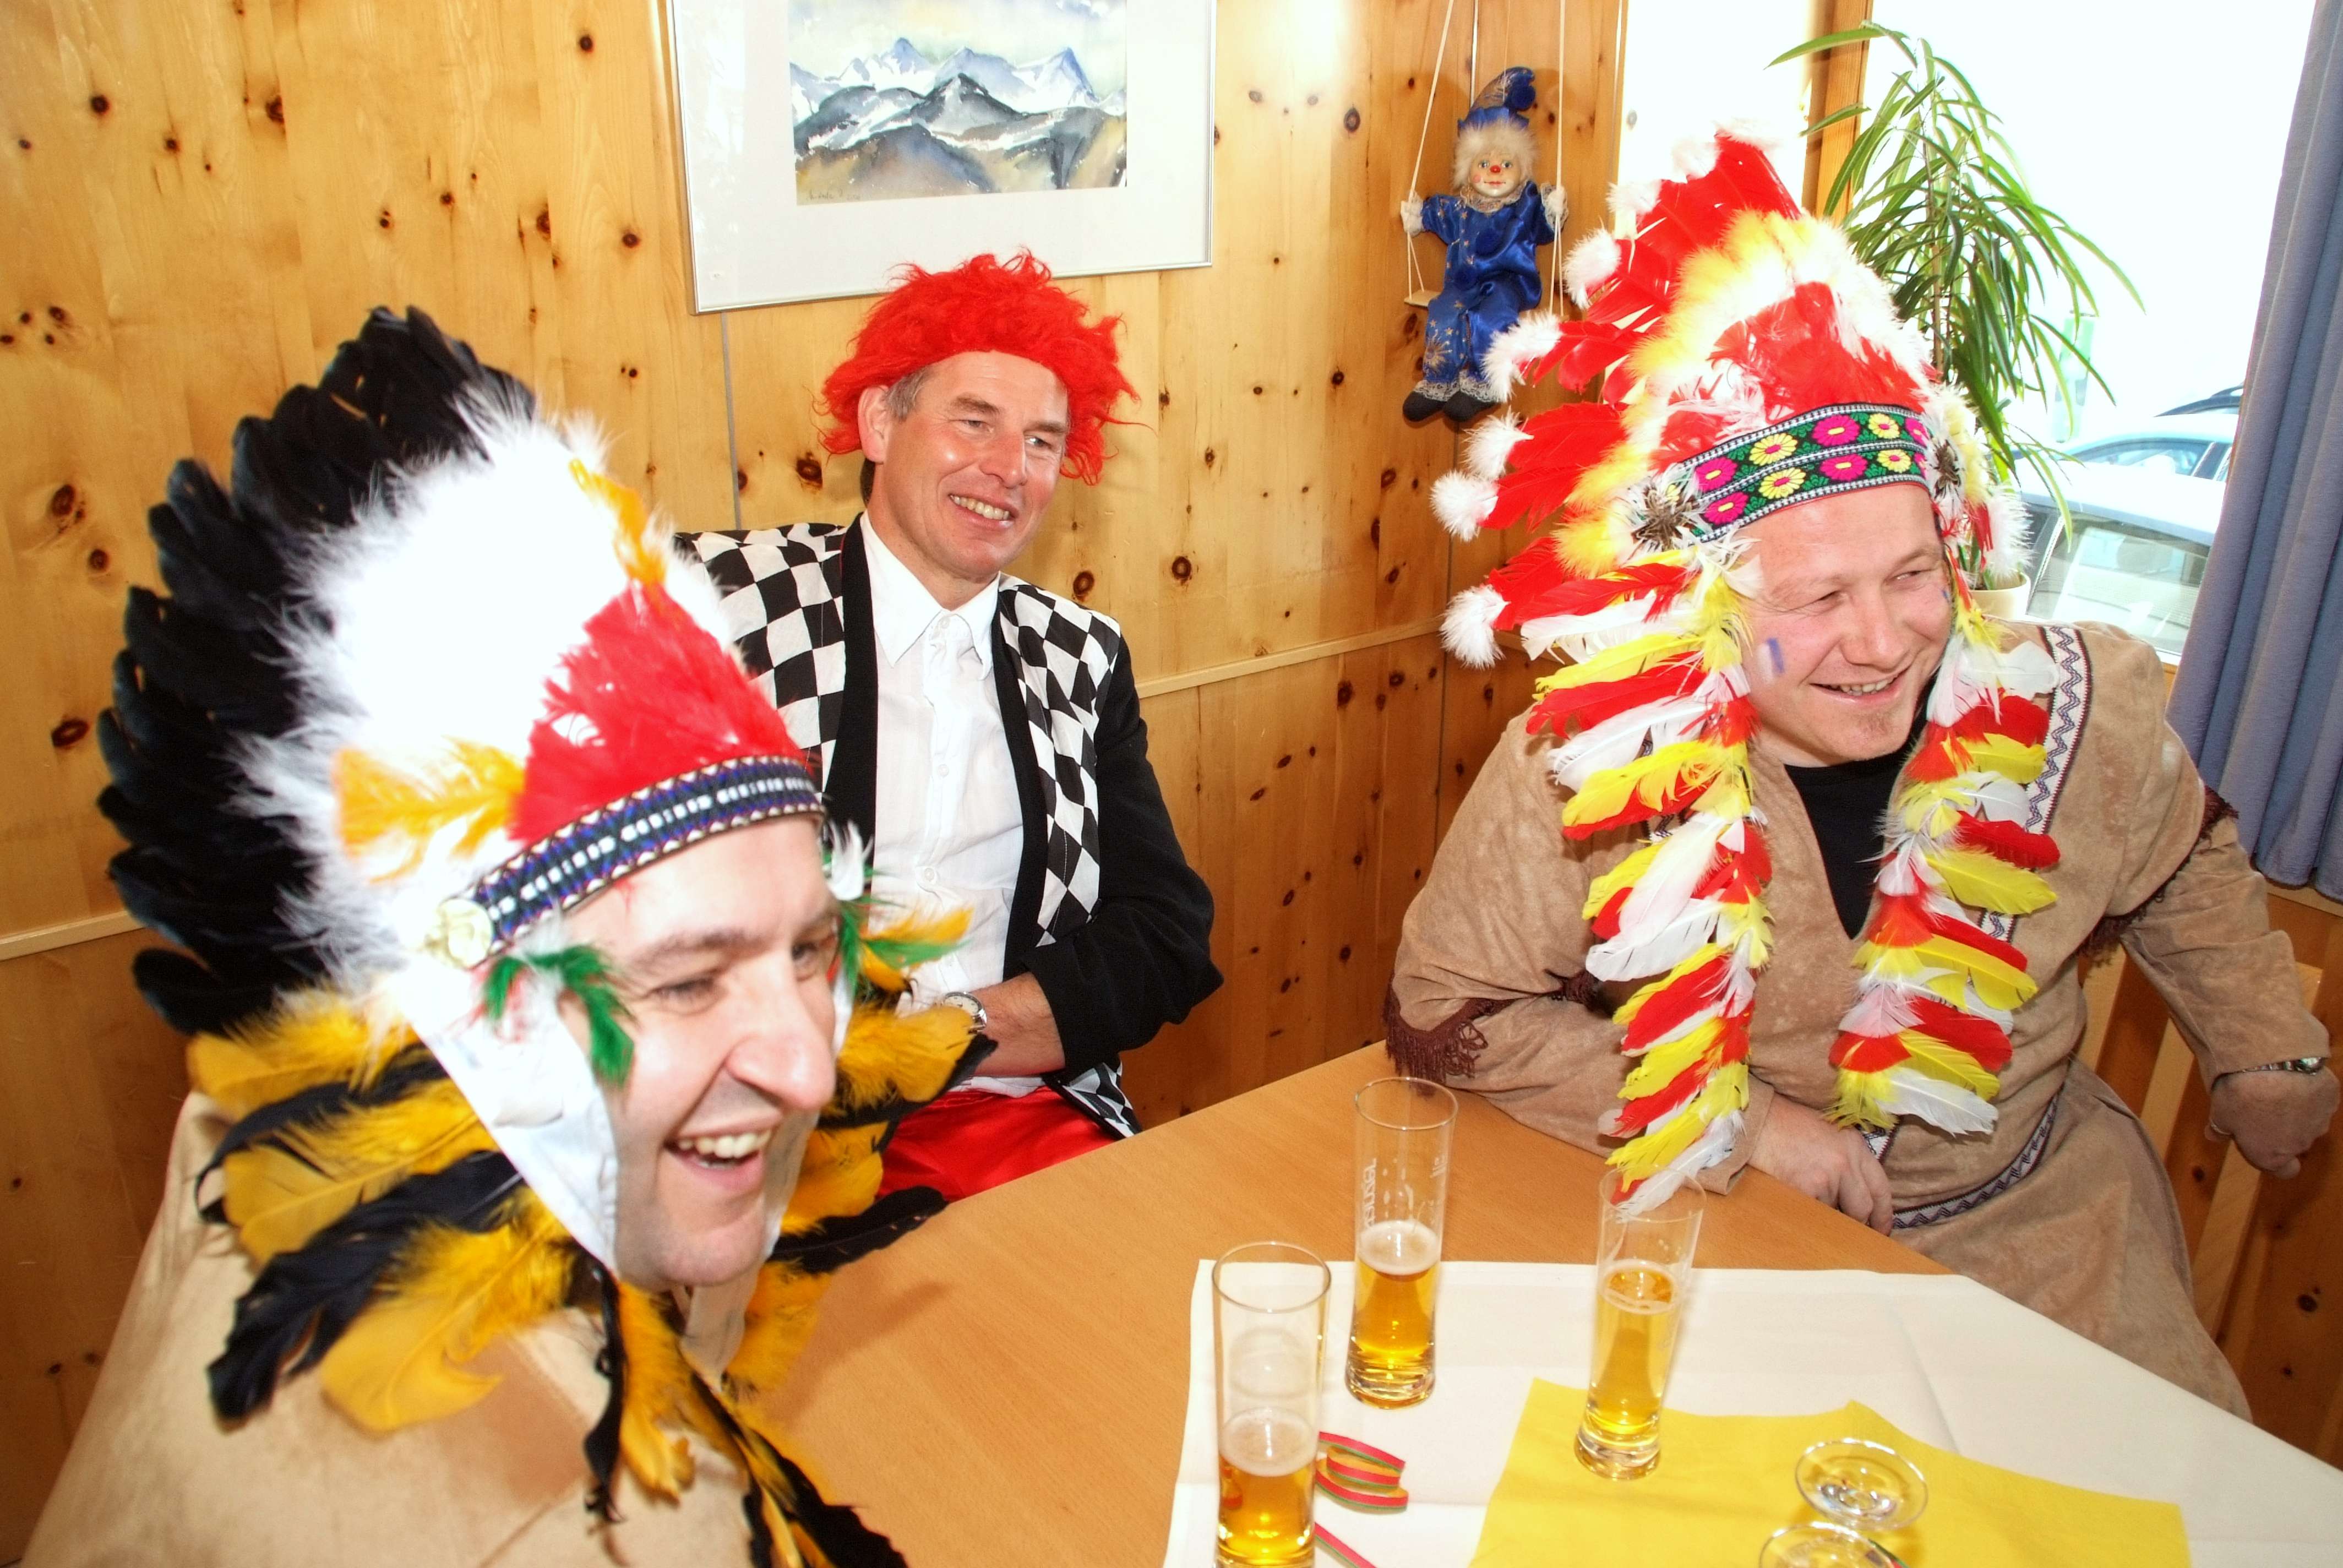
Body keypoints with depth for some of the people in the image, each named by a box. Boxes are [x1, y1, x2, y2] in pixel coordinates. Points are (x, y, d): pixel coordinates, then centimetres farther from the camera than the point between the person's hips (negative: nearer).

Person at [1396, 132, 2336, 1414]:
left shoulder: (2076, 711, -15)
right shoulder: (1589, 769, -26)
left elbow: (2189, 876, 10)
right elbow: (1440, 1013, -17)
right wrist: (1742, 1124, -20)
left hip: (2032, 1210, 3)